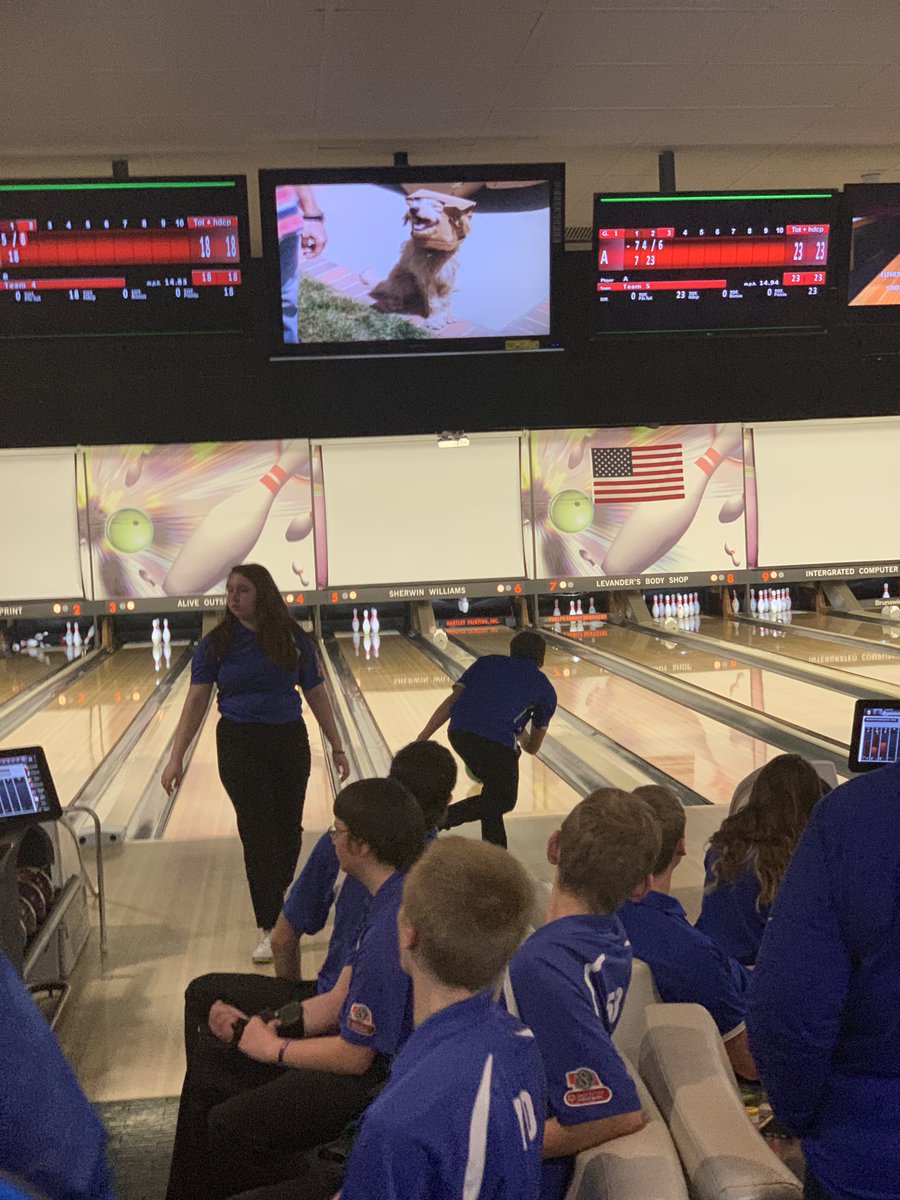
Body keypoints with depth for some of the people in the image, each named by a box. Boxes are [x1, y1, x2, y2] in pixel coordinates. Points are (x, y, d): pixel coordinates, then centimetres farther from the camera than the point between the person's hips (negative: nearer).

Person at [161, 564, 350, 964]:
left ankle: (280, 893, 39)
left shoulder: (293, 640, -2)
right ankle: (270, 928, 3)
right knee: (258, 833, -2)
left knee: (288, 827, 12)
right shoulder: (216, 644, -4)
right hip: (240, 746, -1)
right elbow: (196, 700, -5)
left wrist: (336, 746, 6)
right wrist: (177, 756, -11)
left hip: (289, 742, 2)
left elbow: (316, 694, 4)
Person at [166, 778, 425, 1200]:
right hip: (365, 1042, 10)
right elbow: (341, 1000, 6)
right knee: (210, 1052, 14)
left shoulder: (392, 930, -31)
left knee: (230, 1125, -9)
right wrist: (259, 1026, -3)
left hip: (378, 1078, -10)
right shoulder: (392, 898, 0)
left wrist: (273, 1048, -9)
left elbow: (354, 1056, -24)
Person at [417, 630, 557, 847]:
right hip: (497, 742, -5)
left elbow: (451, 701, 14)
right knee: (504, 800, 16)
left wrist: (422, 739, 11)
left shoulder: (487, 662, 26)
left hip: (459, 733, 5)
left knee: (494, 788, 27)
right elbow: (532, 747, 27)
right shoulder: (545, 690, 22)